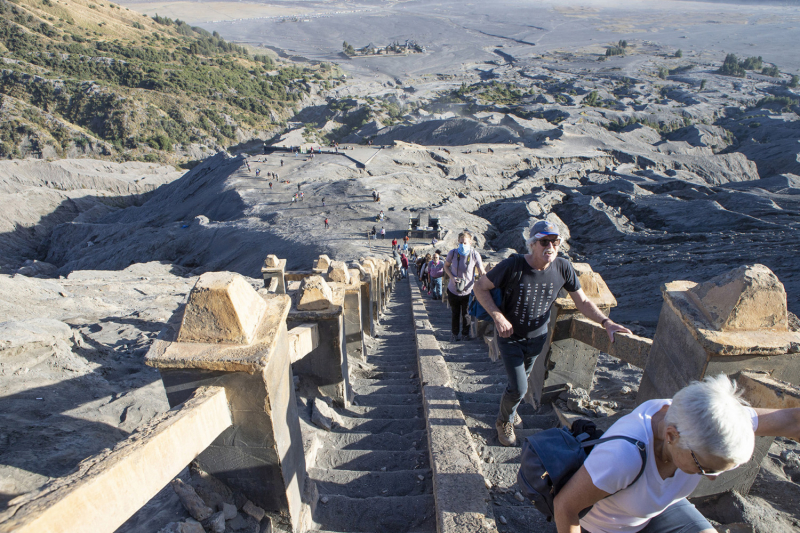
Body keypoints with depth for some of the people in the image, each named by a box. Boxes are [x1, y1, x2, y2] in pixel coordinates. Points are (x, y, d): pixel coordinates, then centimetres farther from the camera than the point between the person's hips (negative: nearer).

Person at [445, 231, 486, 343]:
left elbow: (482, 272, -9)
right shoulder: (452, 253, -11)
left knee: (466, 315, 11)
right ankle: (454, 335, 37)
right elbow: (446, 266, 6)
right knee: (455, 314, 15)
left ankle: (465, 334, 35)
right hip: (453, 290, 1)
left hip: (467, 291, -1)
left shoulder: (475, 255, -14)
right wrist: (452, 277, -11)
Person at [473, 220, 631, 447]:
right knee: (519, 388, -4)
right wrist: (498, 316, -28)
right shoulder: (514, 265, -27)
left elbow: (582, 301, -4)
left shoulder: (563, 268, -15)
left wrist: (606, 322, -19)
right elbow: (480, 287, -19)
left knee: (522, 379, 23)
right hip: (510, 337, -4)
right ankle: (504, 421, 28)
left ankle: (509, 408, 54)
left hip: (537, 337, 4)